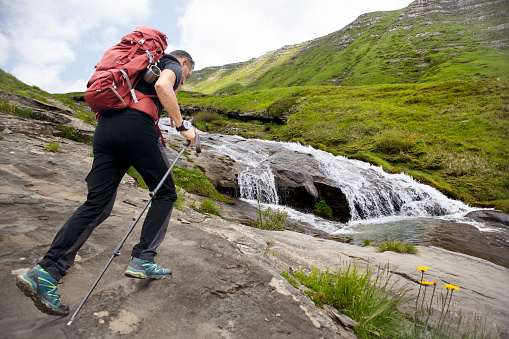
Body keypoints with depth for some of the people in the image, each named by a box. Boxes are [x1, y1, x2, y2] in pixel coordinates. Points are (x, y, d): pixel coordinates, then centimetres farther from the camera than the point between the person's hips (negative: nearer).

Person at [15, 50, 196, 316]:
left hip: (105, 126, 8)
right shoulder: (173, 65, 13)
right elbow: (162, 85, -13)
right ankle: (142, 260, 0)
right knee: (165, 193, 5)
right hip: (135, 126, -8)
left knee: (97, 204, 3)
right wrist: (182, 127, -10)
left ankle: (46, 272, -3)